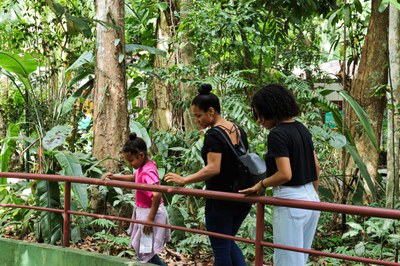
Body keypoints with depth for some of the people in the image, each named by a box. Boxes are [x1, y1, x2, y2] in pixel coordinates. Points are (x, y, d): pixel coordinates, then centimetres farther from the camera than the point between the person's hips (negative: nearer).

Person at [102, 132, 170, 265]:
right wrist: (114, 177, 12)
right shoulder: (143, 166, 2)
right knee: (141, 249, 19)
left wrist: (150, 219, -32)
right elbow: (133, 178, 24)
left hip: (150, 212, -10)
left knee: (147, 252, -1)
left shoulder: (148, 172, -26)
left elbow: (157, 195, -37)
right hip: (142, 211, 10)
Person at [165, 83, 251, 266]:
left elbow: (213, 169, -26)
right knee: (228, 243, 24)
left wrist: (184, 180, -25)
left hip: (220, 201, -8)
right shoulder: (239, 131, 8)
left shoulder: (213, 135, -17)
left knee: (221, 249, 4)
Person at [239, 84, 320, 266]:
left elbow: (285, 174, -23)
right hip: (311, 198, 9)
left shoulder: (277, 134, -16)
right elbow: (316, 167, 16)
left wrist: (261, 184, -8)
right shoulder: (302, 129, 9)